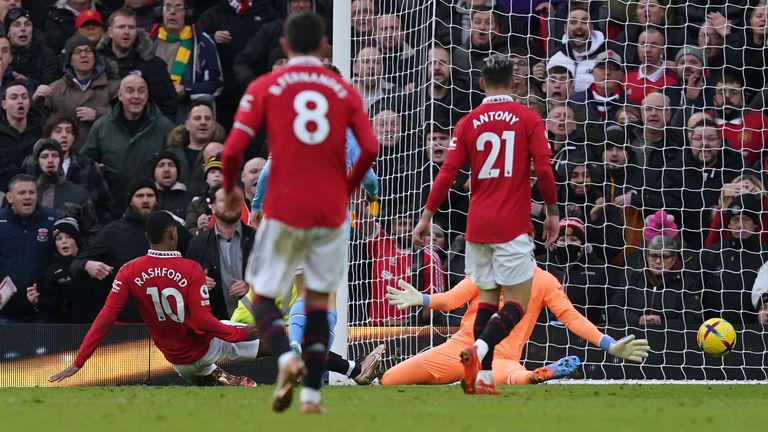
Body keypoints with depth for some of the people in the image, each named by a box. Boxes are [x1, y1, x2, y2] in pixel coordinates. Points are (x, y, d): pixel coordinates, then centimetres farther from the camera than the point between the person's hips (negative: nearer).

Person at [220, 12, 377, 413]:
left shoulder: (264, 87, 0)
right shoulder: (344, 91, 5)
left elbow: (233, 149, -8)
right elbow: (370, 149, -4)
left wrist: (230, 188, 11)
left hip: (284, 209, -2)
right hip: (330, 211, 2)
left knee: (264, 295, 9)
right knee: (318, 299, 14)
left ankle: (285, 357, -21)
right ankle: (312, 392, 9)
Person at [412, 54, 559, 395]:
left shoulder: (468, 123, 5)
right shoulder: (528, 118, -1)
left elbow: (448, 172, 1)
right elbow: (544, 169, -8)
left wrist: (426, 217, 6)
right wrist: (552, 213, 4)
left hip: (477, 226, 4)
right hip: (513, 226, -4)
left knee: (487, 299, 13)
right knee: (517, 303, -1)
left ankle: (483, 376, 3)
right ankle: (479, 350, -26)